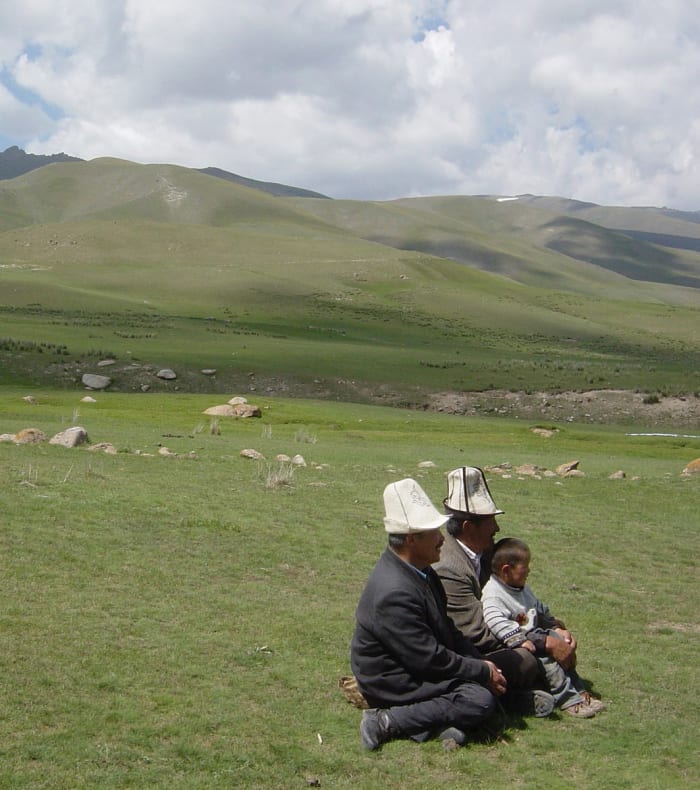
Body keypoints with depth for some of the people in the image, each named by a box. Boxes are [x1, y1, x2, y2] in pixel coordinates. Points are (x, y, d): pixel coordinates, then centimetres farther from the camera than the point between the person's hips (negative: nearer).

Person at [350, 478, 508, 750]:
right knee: (481, 702, -21)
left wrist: (481, 663, -1)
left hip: (416, 665, 10)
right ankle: (386, 722, -16)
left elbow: (446, 628, 11)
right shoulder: (394, 594, -30)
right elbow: (429, 659, -25)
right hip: (395, 684, -10)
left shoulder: (419, 569, 1)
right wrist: (482, 671, -14)